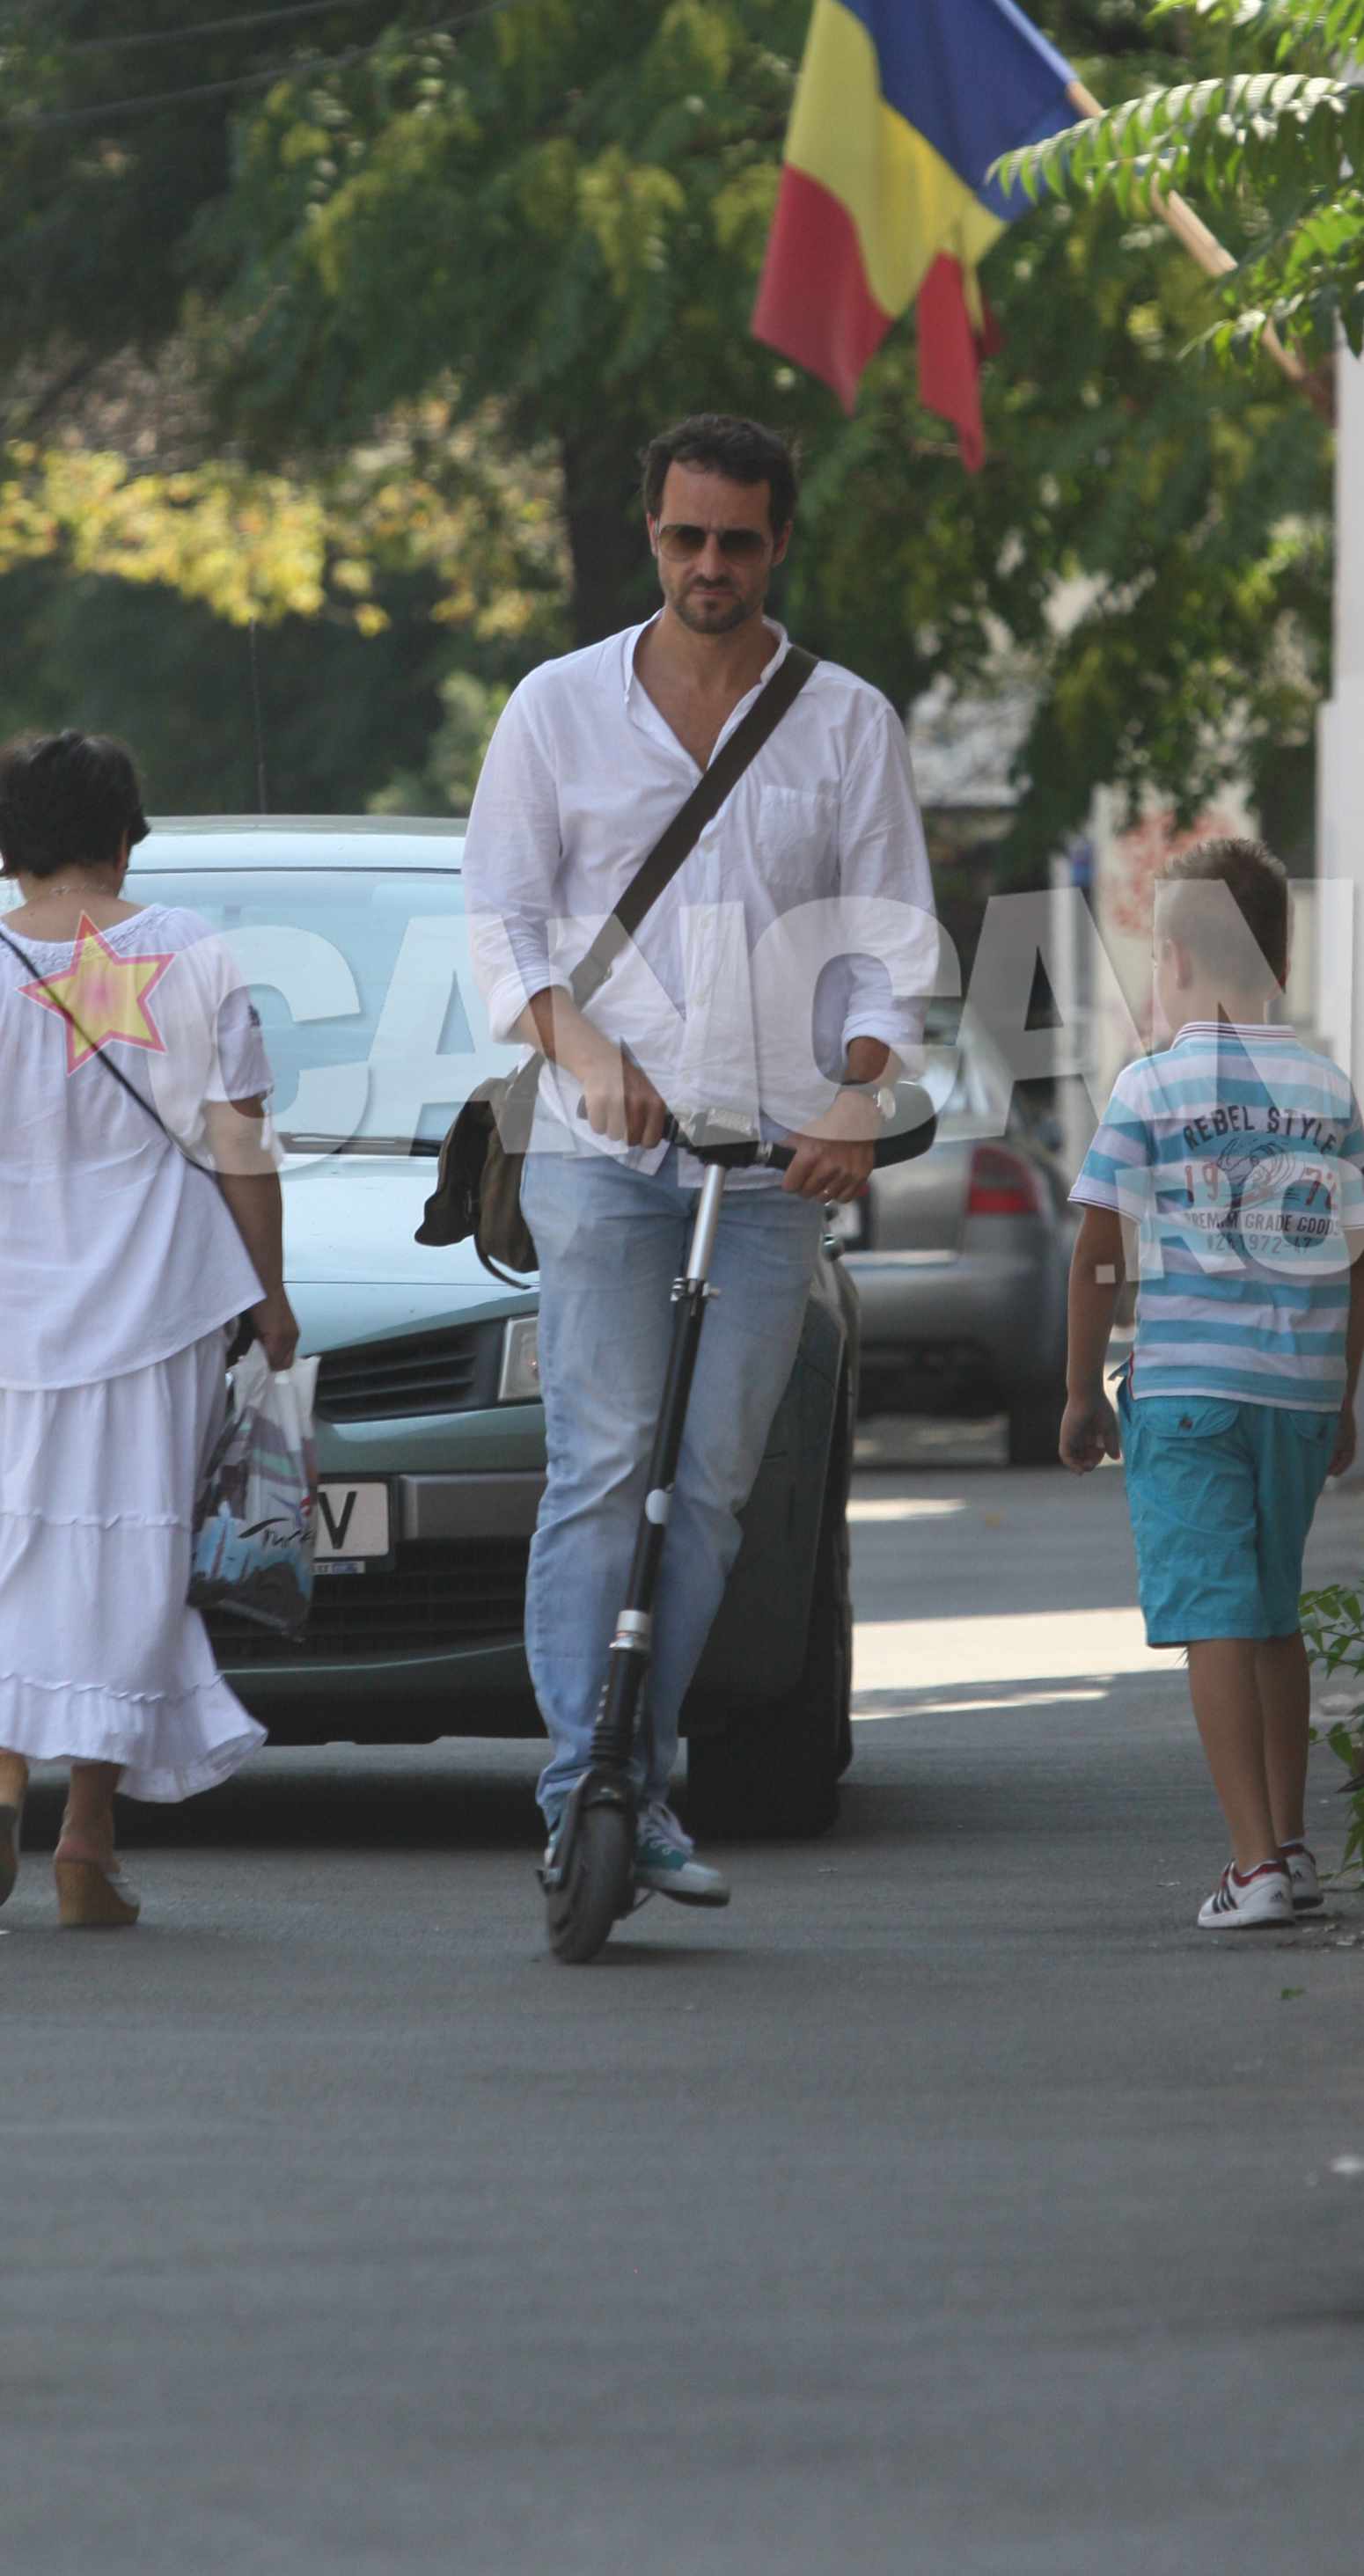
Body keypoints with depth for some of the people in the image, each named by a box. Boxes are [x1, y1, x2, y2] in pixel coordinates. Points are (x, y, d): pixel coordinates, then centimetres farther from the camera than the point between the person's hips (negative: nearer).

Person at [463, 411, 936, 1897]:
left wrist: (859, 1096, -10)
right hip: (599, 1150, -1)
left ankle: (641, 1789, 6)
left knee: (710, 1483, 0)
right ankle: (579, 1787, -12)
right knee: (602, 1467, -10)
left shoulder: (847, 724, 9)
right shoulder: (559, 708, 7)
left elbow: (892, 936, 8)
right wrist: (580, 1045, -13)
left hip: (774, 1157, 1)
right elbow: (498, 920, 6)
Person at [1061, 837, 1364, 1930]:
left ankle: (1257, 1863, -13)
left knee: (1215, 1619, -5)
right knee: (1274, 1613, 17)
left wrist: (1084, 1392, 4)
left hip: (1187, 1385, -4)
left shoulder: (1148, 1091, -4)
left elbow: (1100, 1255, -4)